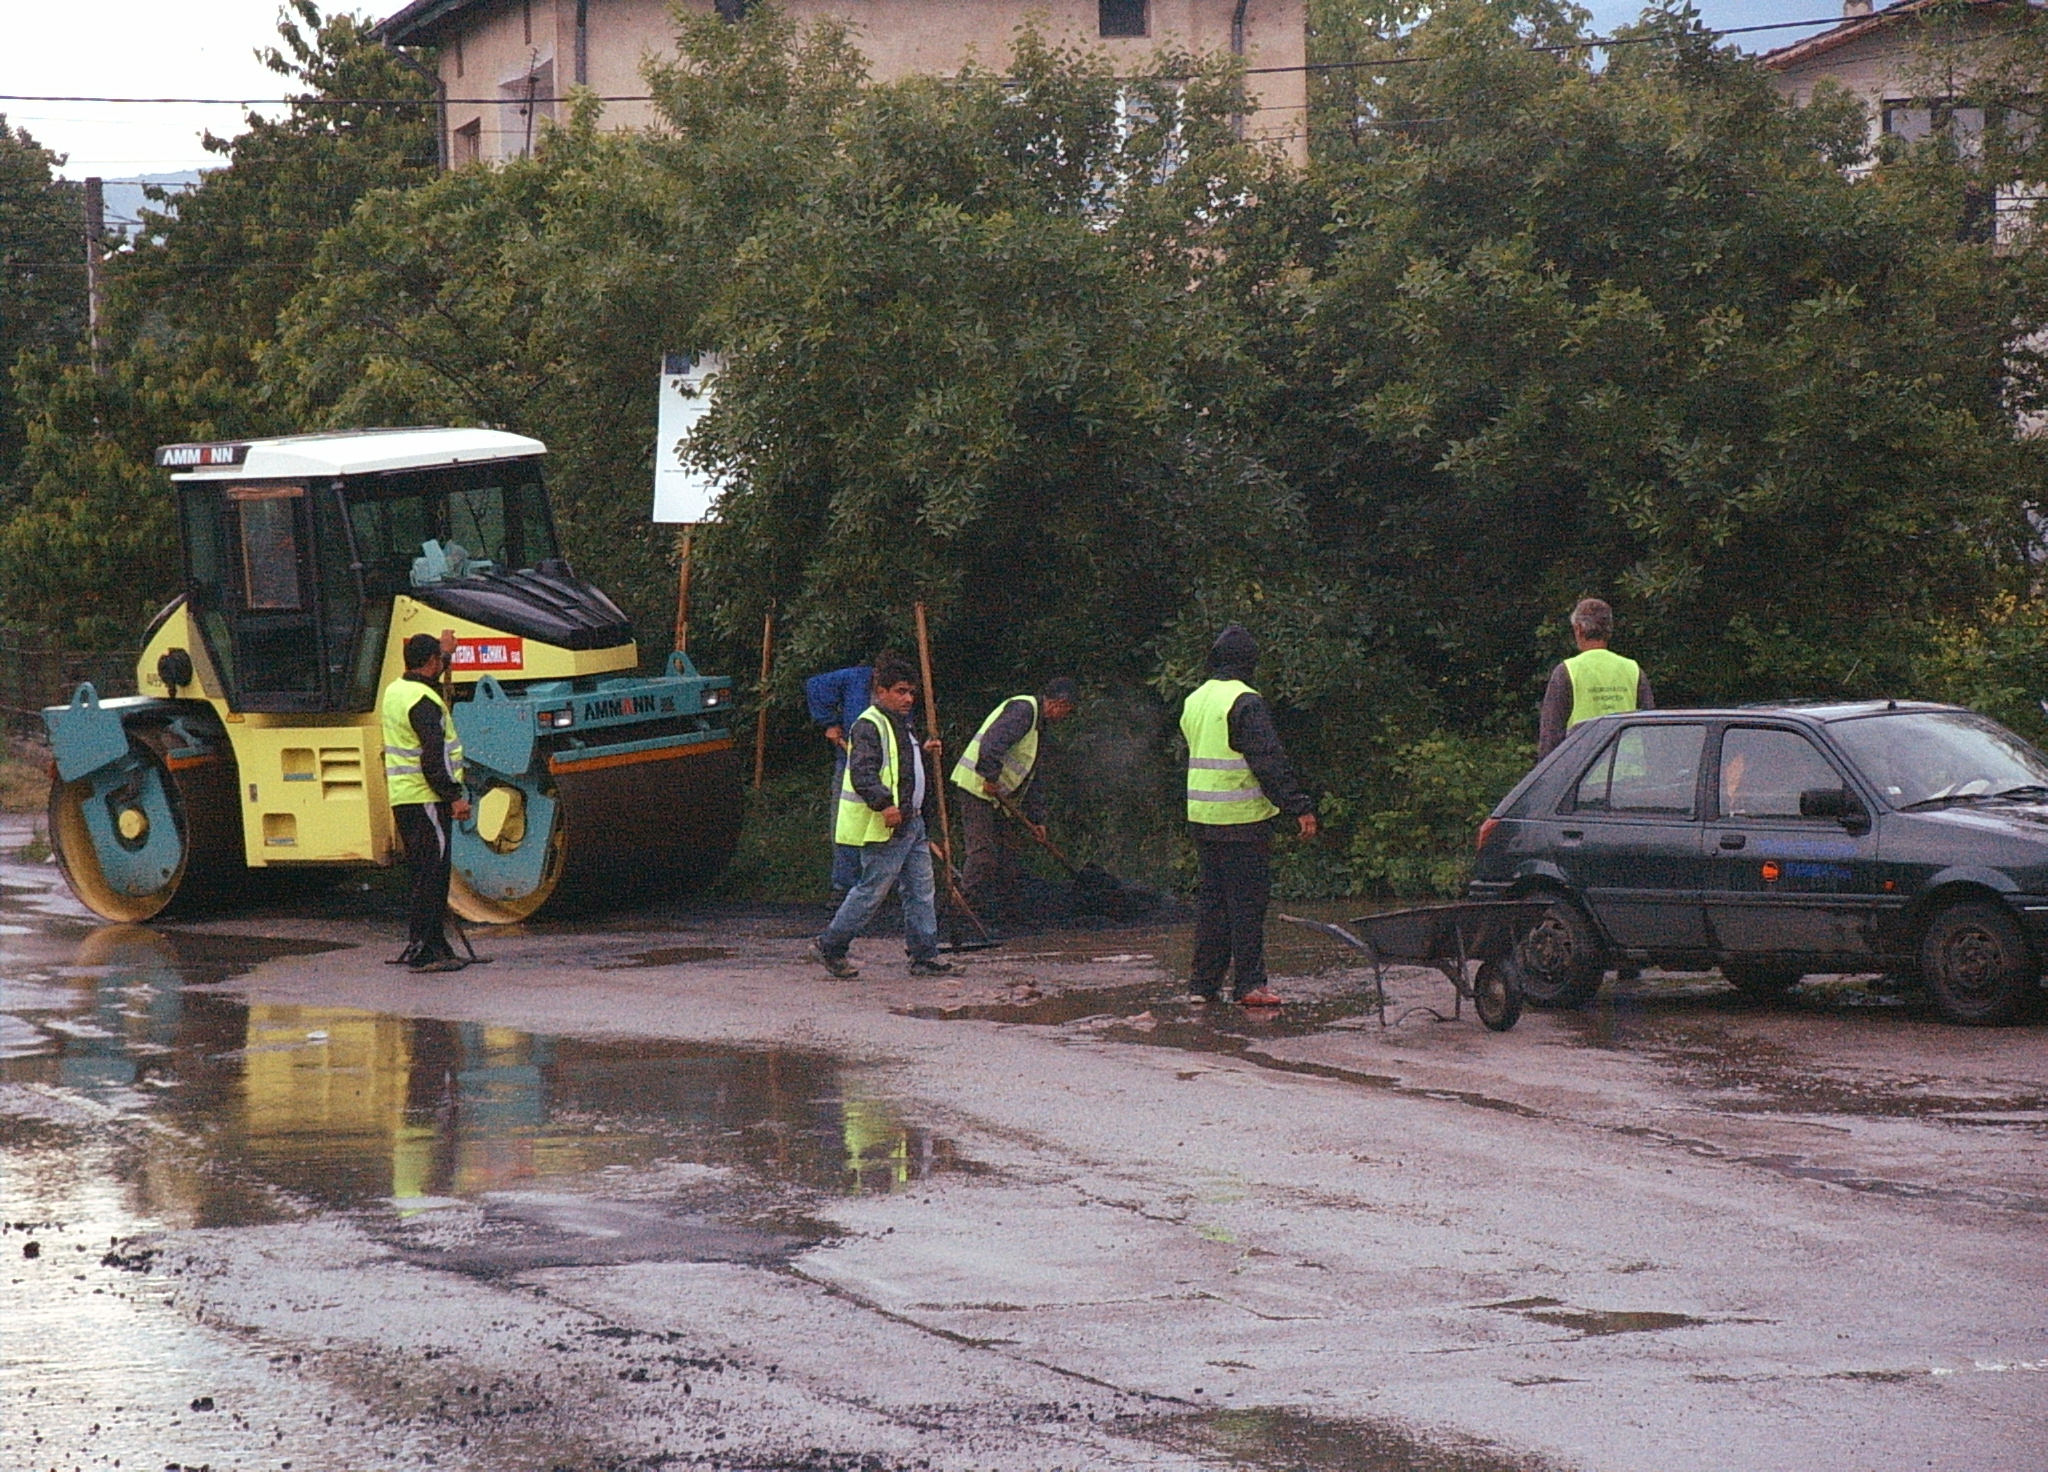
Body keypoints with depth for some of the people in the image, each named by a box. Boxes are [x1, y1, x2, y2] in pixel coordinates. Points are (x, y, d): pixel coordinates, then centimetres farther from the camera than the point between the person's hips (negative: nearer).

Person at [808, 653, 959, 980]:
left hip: (910, 822, 10)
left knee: (921, 890, 9)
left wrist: (923, 754, 17)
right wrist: (884, 804, -35)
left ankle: (924, 955, 13)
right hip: (883, 829, -10)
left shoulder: (900, 725, 19)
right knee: (871, 891, -5)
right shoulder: (869, 726, -13)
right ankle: (829, 947, 5)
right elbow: (862, 774, -24)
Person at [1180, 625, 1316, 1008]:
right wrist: (1300, 807, -17)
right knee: (1247, 900, -3)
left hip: (1201, 818, 7)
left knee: (1211, 898, 13)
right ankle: (1249, 984, -4)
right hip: (1242, 819, -7)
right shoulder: (1245, 703, -14)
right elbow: (1270, 763, -18)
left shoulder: (1193, 702, 12)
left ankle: (1203, 983, 12)